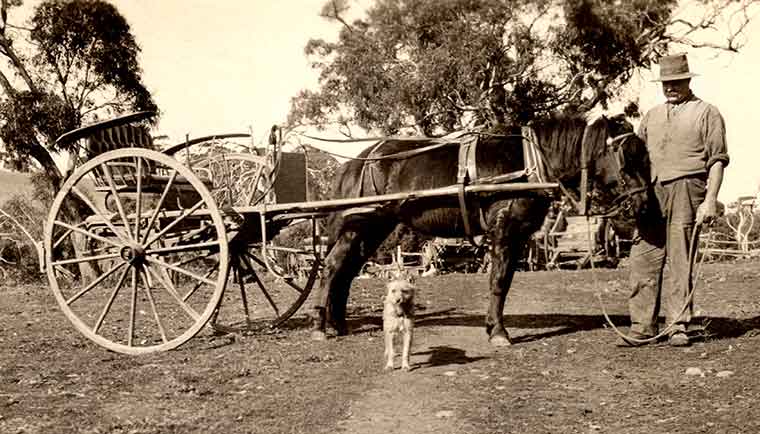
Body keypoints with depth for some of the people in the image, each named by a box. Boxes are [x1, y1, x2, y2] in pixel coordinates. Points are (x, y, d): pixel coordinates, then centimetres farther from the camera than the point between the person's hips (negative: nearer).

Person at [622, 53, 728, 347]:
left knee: (680, 261, -2)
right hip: (651, 193, 4)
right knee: (643, 261, 1)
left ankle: (678, 326, 6)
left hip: (686, 191, -4)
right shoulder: (651, 116, 22)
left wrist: (710, 200, -10)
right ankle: (642, 327, 6)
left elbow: (717, 159, 0)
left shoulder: (707, 113, 7)